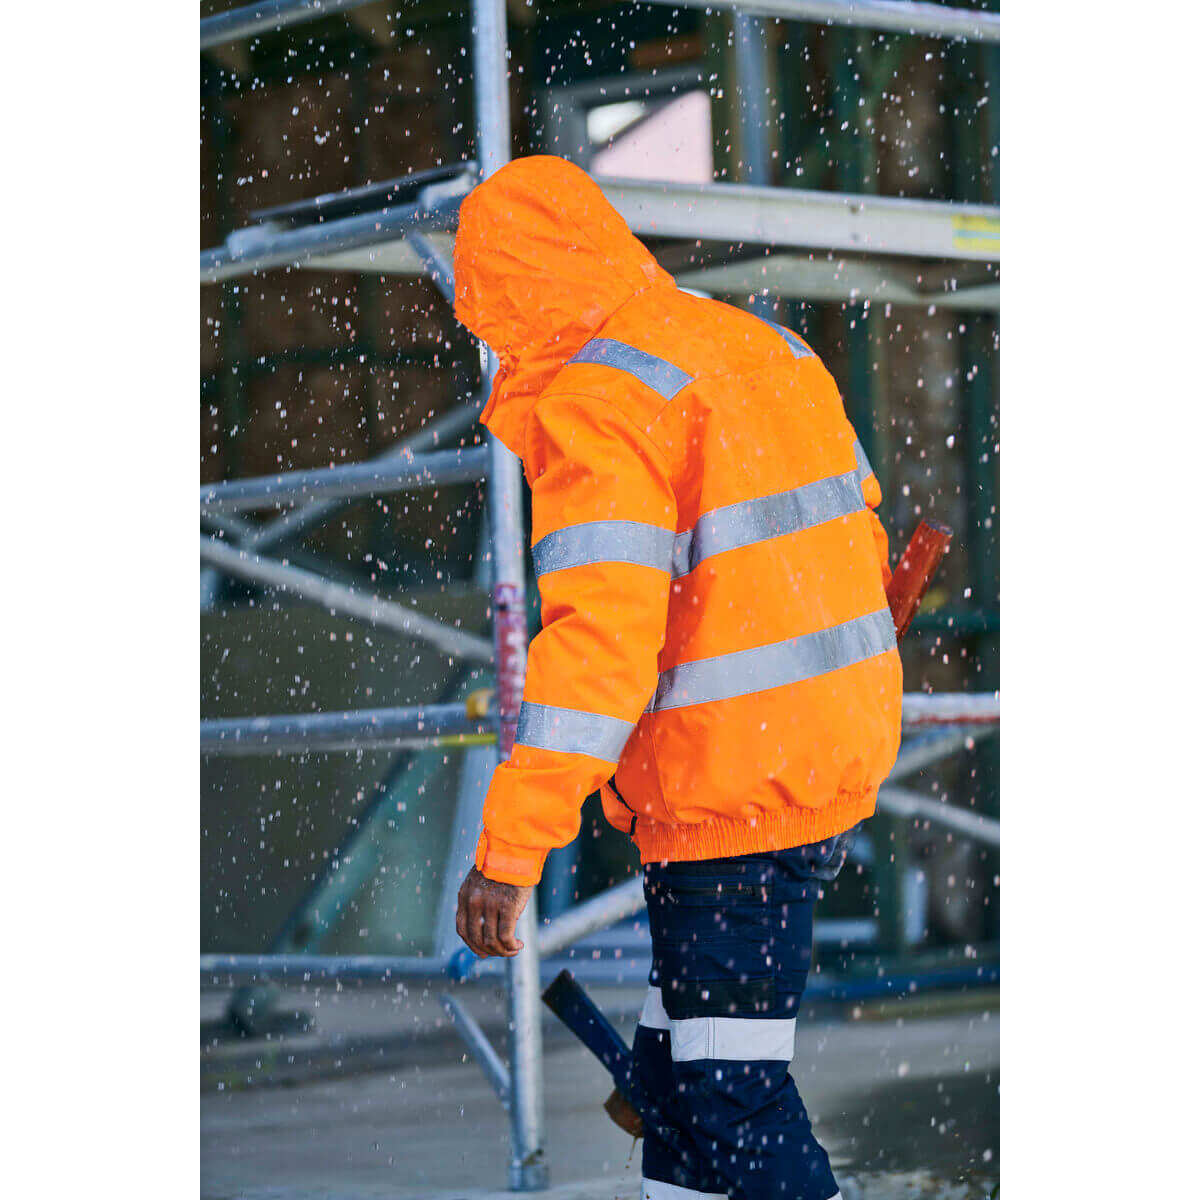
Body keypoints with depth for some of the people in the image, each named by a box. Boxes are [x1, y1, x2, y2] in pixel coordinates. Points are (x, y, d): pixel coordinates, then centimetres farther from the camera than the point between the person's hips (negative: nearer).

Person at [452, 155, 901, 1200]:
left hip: (728, 796, -9)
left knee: (733, 1092, -4)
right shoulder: (764, 346, 12)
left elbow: (601, 634, -24)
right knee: (674, 1062, 17)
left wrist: (511, 847, -24)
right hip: (841, 756, 9)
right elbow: (858, 546, 20)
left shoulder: (597, 403, -15)